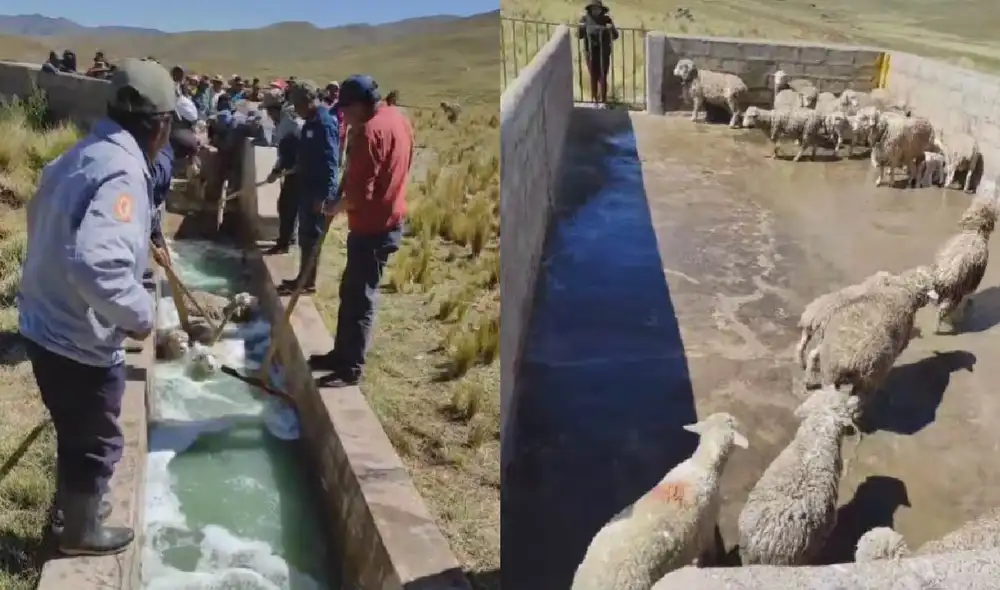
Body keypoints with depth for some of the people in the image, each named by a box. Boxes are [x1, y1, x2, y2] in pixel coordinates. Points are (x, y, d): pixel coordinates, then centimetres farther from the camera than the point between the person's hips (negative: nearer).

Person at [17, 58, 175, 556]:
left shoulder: (82, 155, 6)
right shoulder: (121, 171, -26)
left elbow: (44, 222, 22)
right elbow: (95, 262, -40)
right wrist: (139, 312, -23)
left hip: (46, 325, 9)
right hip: (81, 339, -9)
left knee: (76, 432, 28)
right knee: (95, 442, 14)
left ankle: (71, 507, 49)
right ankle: (81, 532, 35)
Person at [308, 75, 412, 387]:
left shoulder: (371, 130, -21)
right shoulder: (397, 118, 9)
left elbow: (360, 193, -24)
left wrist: (334, 207, -7)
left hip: (373, 226, -10)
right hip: (387, 219, 10)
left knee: (360, 296, -2)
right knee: (351, 291, 18)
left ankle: (351, 367, 6)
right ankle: (341, 353, 28)